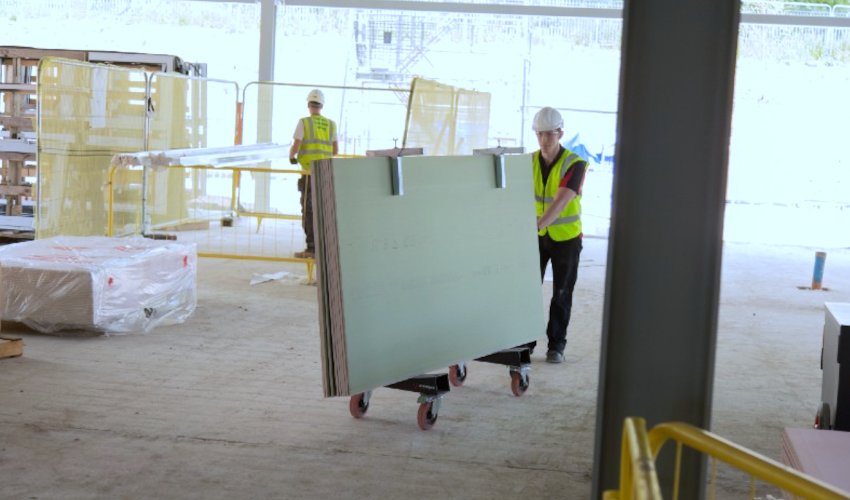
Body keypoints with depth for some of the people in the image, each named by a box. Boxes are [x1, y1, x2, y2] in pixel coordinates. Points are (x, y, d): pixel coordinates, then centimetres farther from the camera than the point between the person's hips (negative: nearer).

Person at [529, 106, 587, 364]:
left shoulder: (575, 165, -20)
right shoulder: (529, 163, -6)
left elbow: (560, 202, -33)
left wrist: (536, 226, -46)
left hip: (566, 238, -3)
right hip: (537, 237, 3)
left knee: (561, 294, 5)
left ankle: (556, 345, 18)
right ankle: (525, 342, 8)